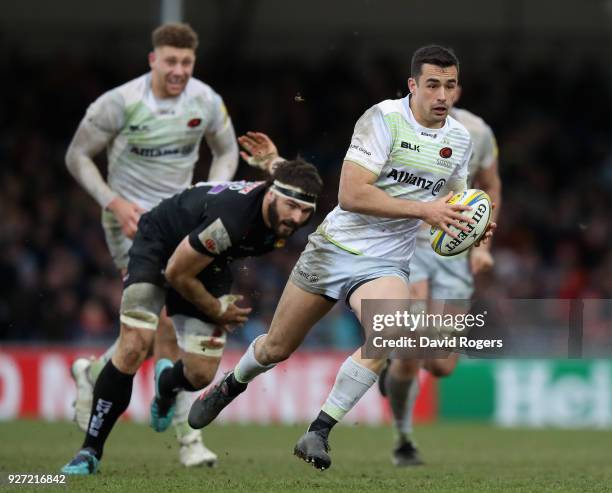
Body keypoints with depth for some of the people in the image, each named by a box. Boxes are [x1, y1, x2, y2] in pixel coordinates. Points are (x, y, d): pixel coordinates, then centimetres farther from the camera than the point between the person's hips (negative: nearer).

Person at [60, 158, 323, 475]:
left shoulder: (284, 220, -18)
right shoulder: (230, 218, -41)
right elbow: (176, 272, -26)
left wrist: (223, 309, 8)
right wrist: (217, 310, -11)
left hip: (209, 262, 6)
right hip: (159, 245, -6)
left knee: (201, 375, -2)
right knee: (133, 348, -22)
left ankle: (167, 384, 38)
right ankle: (90, 451, -9)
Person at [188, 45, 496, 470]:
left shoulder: (460, 138, 4)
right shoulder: (384, 119, -16)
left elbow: (452, 205, 22)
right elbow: (351, 195, -24)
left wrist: (474, 228, 1)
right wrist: (421, 210, -27)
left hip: (385, 264, 3)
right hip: (335, 247, -3)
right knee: (277, 347, 11)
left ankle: (319, 432, -18)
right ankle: (226, 389, 45)